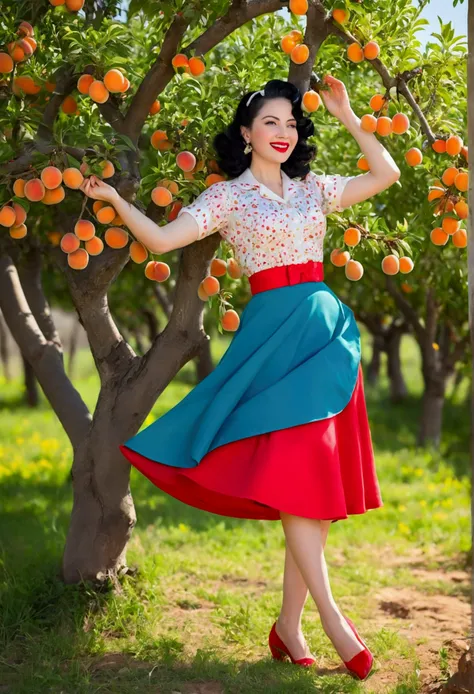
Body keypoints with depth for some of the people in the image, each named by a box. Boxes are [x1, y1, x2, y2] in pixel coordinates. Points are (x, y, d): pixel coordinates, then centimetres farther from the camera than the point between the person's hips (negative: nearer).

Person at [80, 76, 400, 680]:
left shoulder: (313, 188, 17)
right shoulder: (227, 197, 6)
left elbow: (387, 175, 19)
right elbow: (162, 239, -3)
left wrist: (347, 116, 14)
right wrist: (115, 200, -14)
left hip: (327, 333, 5)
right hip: (274, 333, -4)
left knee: (318, 482, 1)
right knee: (293, 475, -14)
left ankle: (288, 626, 7)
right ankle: (332, 619, -10)